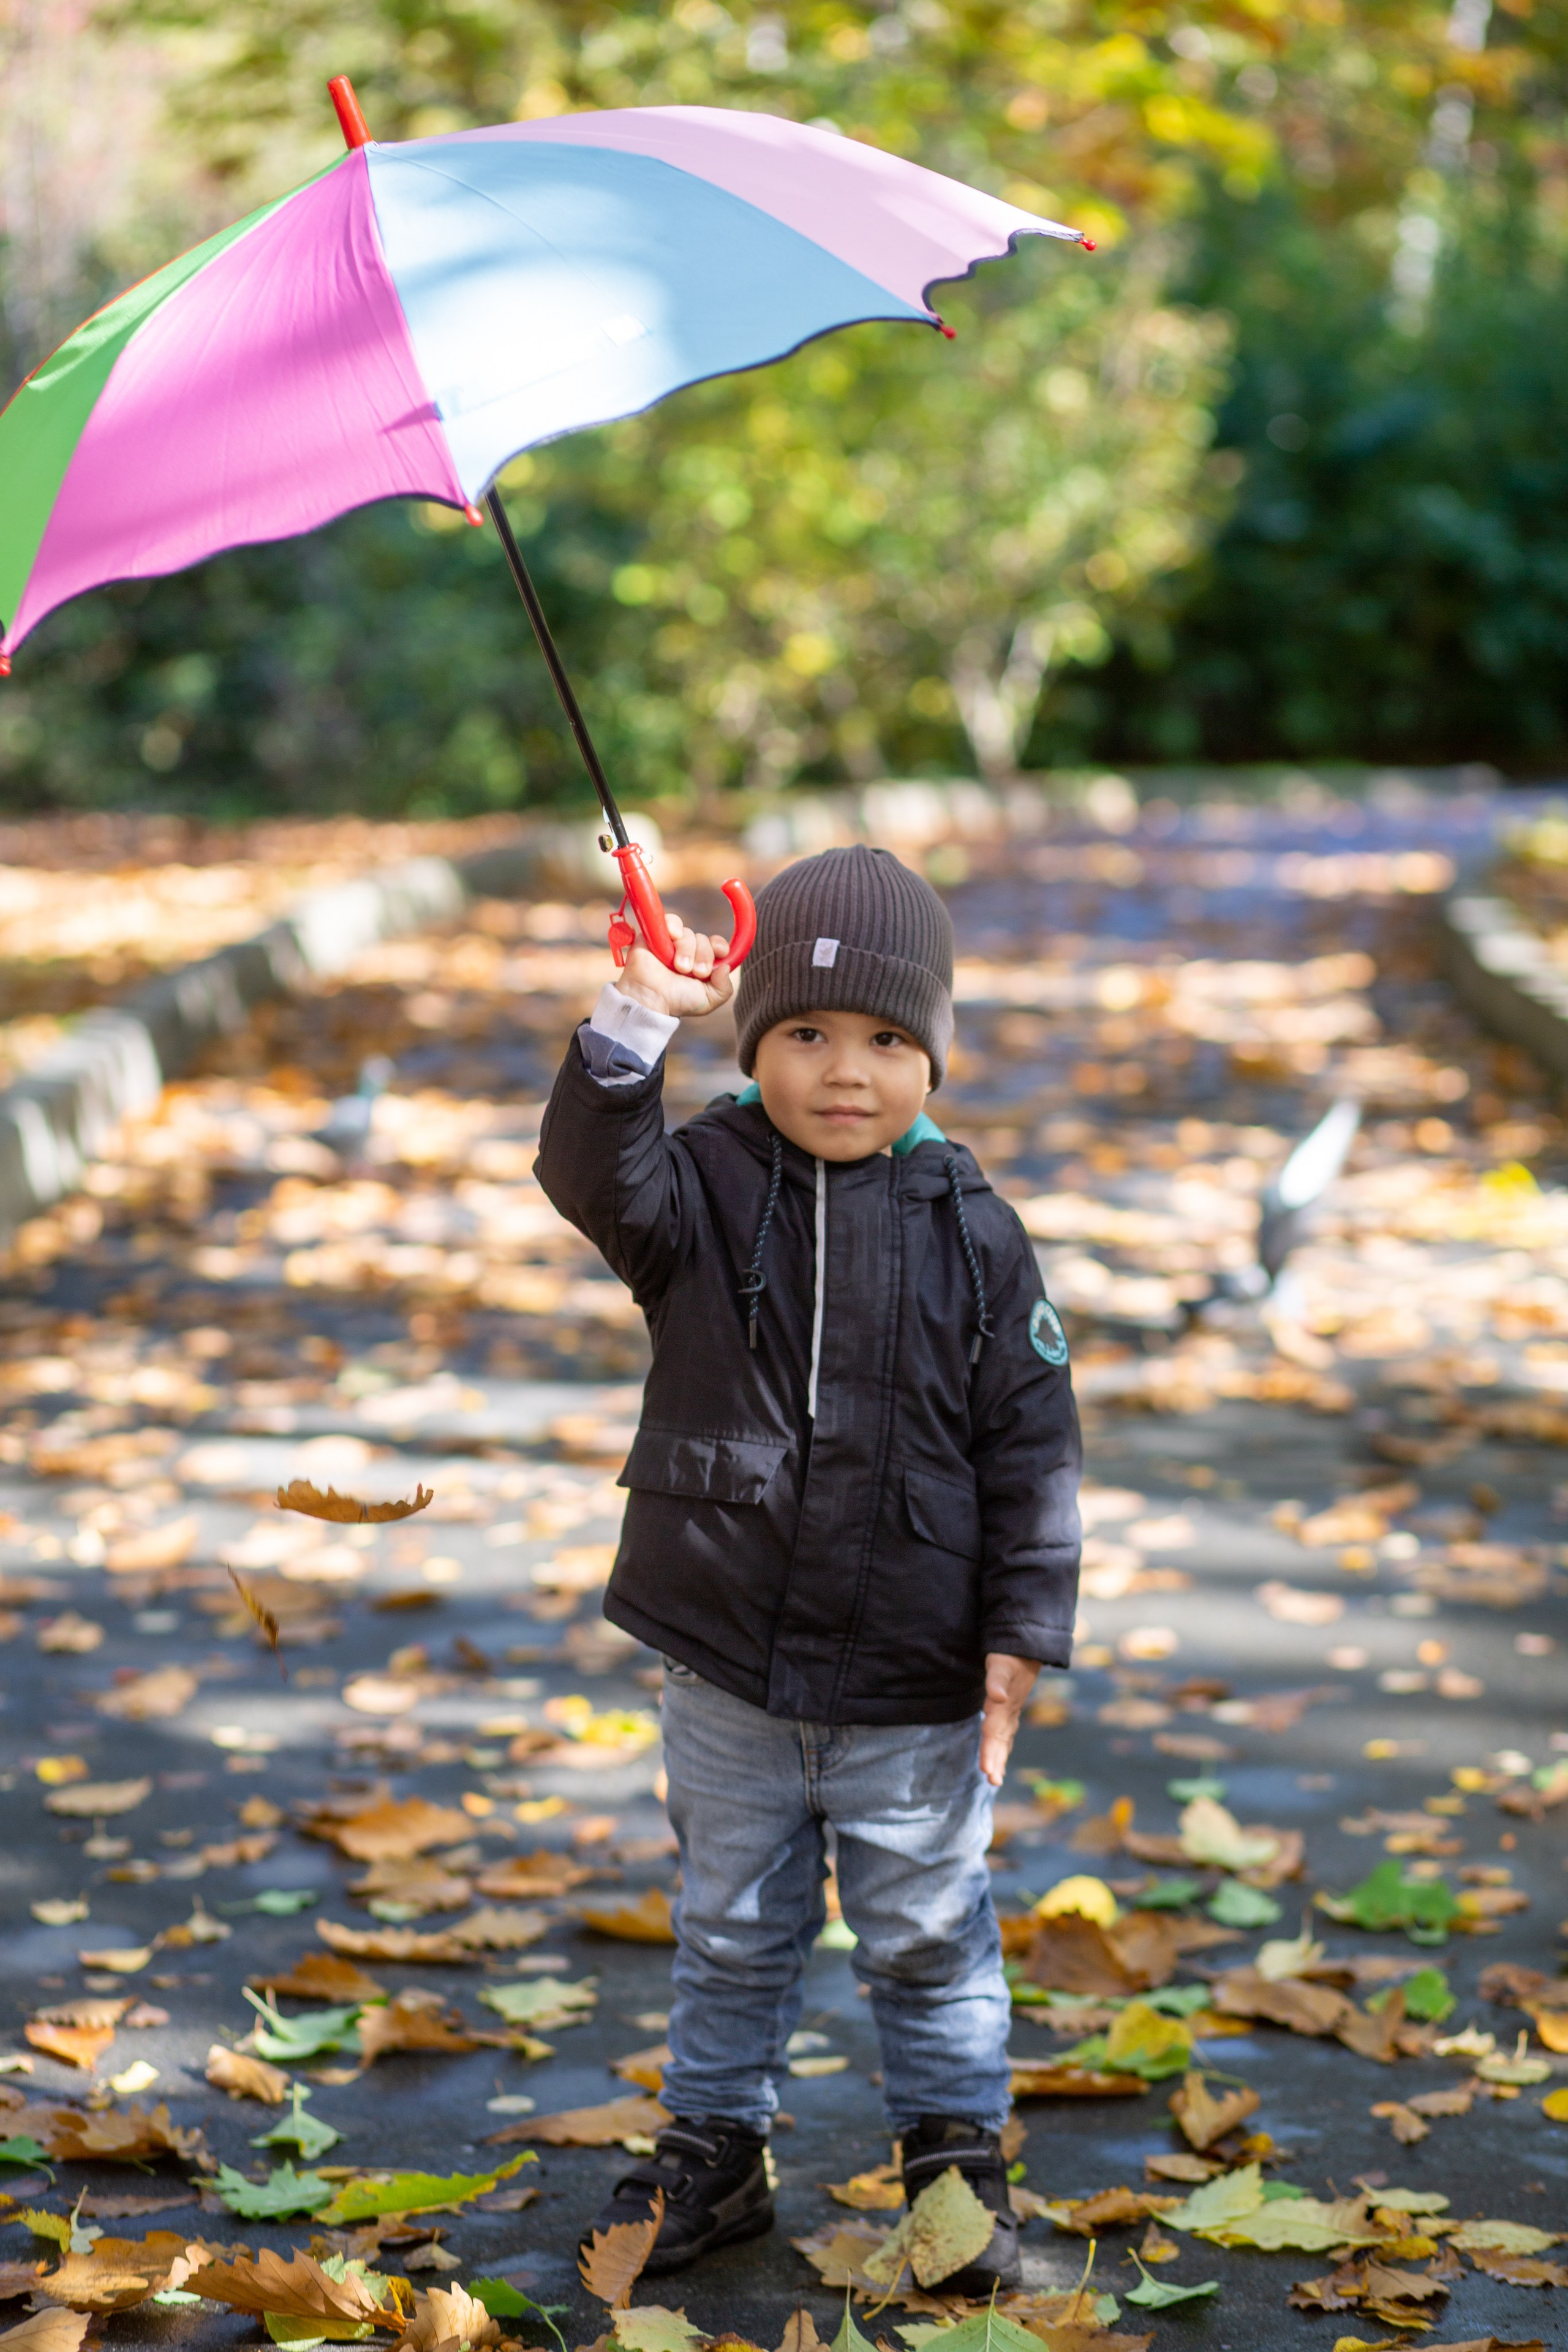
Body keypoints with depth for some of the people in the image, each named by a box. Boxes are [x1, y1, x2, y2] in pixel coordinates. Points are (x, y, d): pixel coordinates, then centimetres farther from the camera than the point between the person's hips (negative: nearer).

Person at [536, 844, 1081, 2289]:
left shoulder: (972, 1234, -5)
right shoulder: (707, 1190, -3)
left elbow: (1033, 1448, -2)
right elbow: (593, 1171, -25)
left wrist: (1021, 1636, -5)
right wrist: (639, 1021, -36)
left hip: (913, 1684, -1)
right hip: (729, 1667, 1)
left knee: (928, 1937, 11)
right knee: (733, 1928, 17)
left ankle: (959, 2162, 30)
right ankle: (716, 2150, 34)